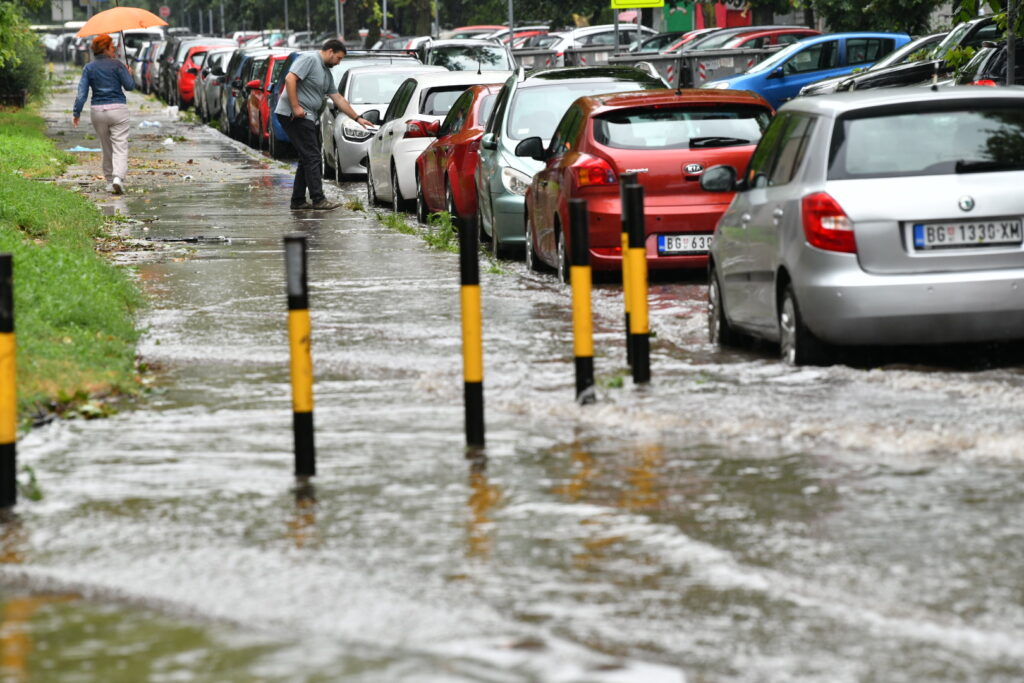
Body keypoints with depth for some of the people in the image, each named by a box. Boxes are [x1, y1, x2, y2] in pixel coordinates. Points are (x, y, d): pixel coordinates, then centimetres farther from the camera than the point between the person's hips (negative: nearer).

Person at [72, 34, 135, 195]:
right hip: (118, 109, -3)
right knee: (120, 147, -6)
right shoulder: (116, 64, -5)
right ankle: (118, 177, -25)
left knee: (106, 148, 15)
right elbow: (130, 86, -2)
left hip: (97, 111, 3)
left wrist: (76, 112, 1)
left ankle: (109, 181, 19)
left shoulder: (89, 68, 4)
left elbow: (82, 92, -2)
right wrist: (129, 73, 17)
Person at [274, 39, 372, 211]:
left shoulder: (326, 73, 21)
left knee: (308, 159, 11)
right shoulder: (309, 59, -9)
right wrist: (295, 107, -23)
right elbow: (290, 79, -21)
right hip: (295, 116, -10)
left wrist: (357, 118, 24)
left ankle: (298, 200, 14)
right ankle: (318, 200, -14)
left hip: (308, 118, 10)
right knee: (311, 157, -12)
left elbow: (338, 99, 26)